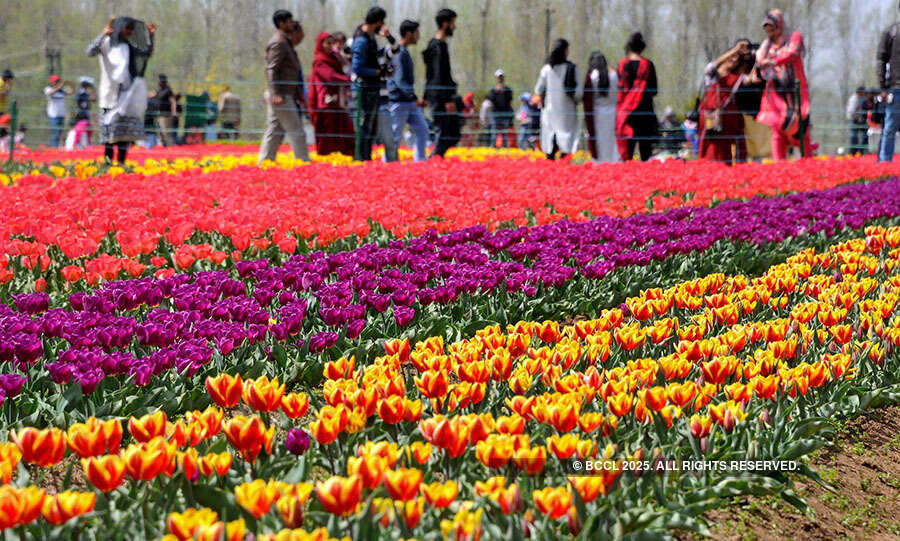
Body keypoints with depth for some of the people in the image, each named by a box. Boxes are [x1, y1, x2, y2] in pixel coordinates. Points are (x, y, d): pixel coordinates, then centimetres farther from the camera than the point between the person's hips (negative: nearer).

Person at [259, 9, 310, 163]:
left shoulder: (286, 42, 20)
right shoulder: (278, 43, -12)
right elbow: (271, 70, -19)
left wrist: (298, 94, 25)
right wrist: (276, 94, -27)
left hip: (286, 94, 10)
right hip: (280, 95, -10)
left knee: (275, 131, 9)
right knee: (295, 131, -6)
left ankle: (264, 161, 10)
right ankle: (303, 161, -3)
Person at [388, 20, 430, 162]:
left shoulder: (405, 52, 14)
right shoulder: (399, 53, -16)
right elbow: (400, 81, -23)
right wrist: (415, 98, -29)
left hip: (410, 102, 10)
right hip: (399, 102, -10)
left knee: (422, 129, 6)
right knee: (395, 136, -3)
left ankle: (420, 161, 9)